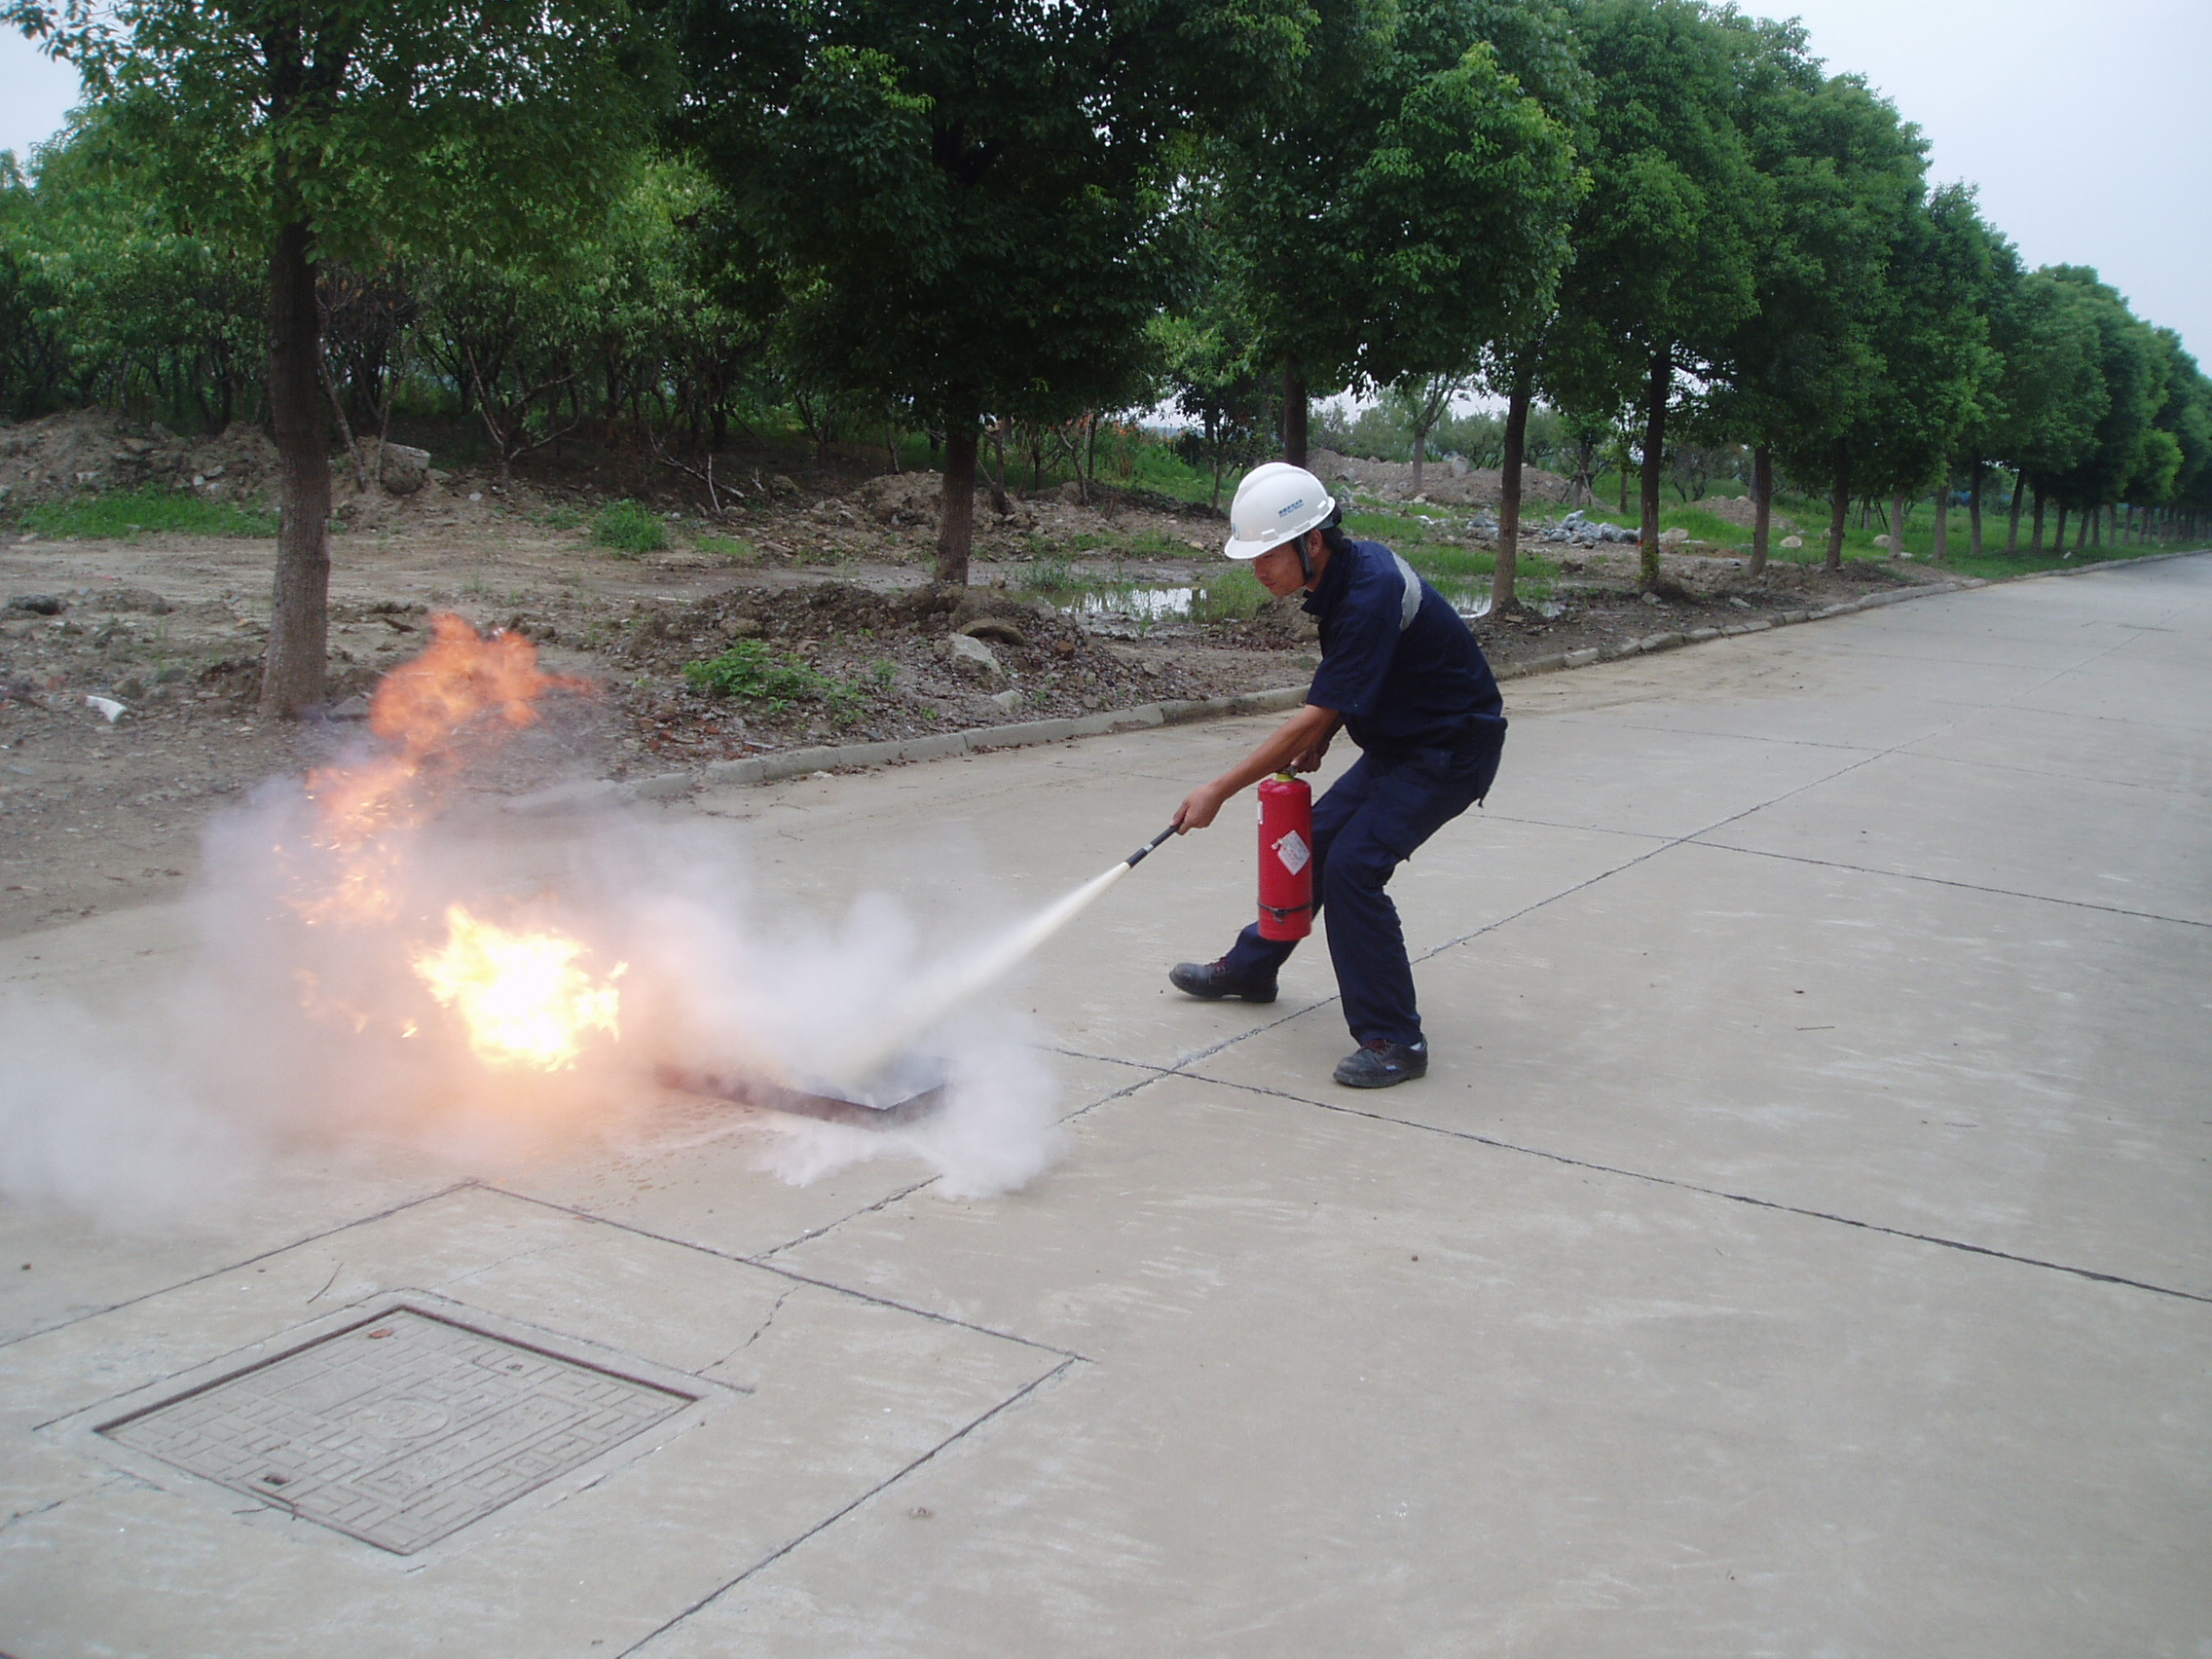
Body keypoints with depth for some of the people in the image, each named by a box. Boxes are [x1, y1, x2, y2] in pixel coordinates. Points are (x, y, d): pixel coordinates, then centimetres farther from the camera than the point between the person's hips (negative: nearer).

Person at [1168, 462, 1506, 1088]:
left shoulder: (1370, 596, -31)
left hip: (1452, 750, -10)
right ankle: (1250, 969, 36)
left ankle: (1393, 1039, -10)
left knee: (1353, 864, -20)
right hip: (1399, 741, 10)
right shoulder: (1348, 565, -1)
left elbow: (1315, 719, -29)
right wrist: (1318, 740, -1)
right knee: (1313, 841, 15)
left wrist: (1219, 790, -24)